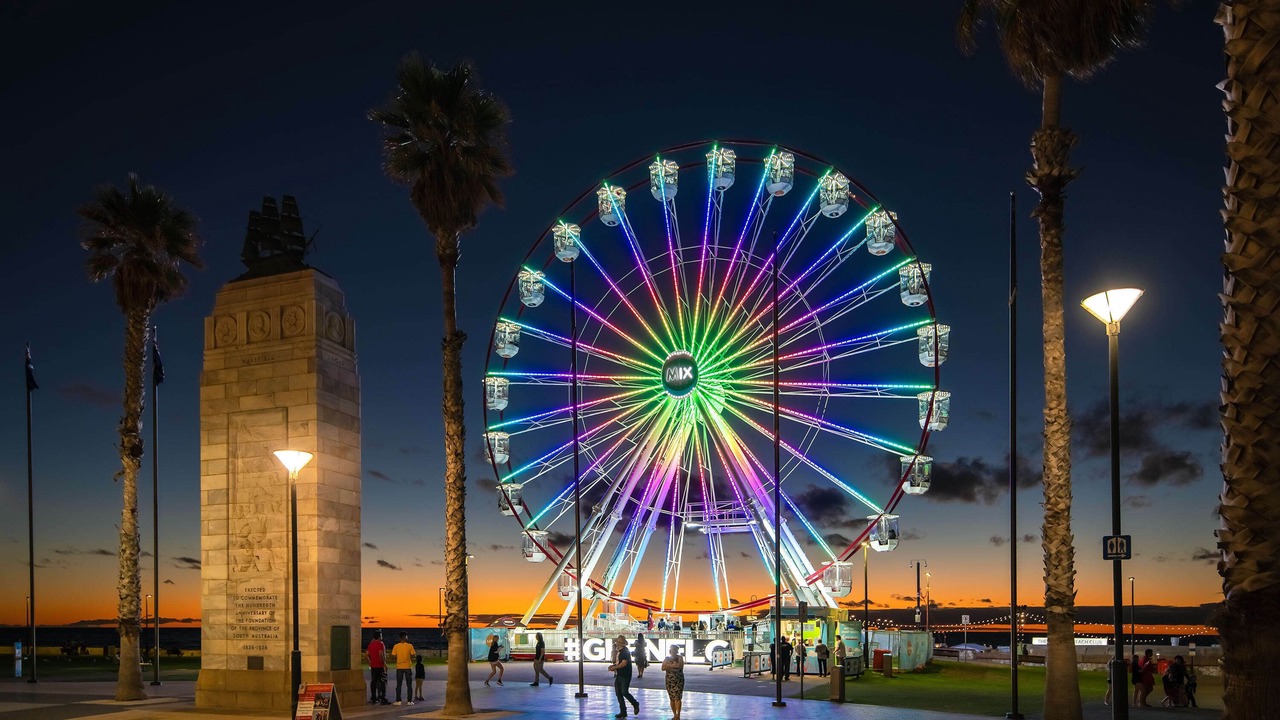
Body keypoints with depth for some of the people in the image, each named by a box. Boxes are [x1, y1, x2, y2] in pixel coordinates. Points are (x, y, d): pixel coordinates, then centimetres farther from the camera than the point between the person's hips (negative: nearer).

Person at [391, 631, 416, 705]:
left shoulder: (396, 646, -4)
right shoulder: (410, 646, -7)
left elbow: (393, 656, -4)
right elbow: (413, 656, -8)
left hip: (399, 667, 1)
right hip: (408, 667, -1)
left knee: (398, 685, 8)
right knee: (409, 685, 6)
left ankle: (398, 701, 5)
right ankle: (409, 701, 4)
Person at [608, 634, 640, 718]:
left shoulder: (625, 651, -16)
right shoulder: (618, 651, 13)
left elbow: (624, 663, -22)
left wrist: (614, 667, -13)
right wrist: (613, 665, 1)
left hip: (625, 676, -9)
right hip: (618, 675, 9)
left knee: (624, 692, -10)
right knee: (618, 693, 7)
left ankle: (635, 704, 15)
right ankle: (623, 711, 13)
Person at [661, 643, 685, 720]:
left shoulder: (680, 657, 1)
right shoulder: (667, 658, 9)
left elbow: (680, 665, -18)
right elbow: (663, 668, -4)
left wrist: (669, 665, -10)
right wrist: (674, 665, -14)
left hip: (679, 680, -4)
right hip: (669, 680, 4)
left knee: (677, 698, -12)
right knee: (672, 699, 7)